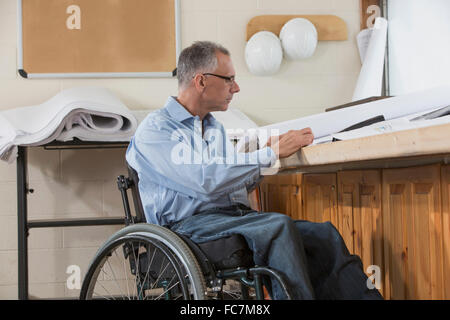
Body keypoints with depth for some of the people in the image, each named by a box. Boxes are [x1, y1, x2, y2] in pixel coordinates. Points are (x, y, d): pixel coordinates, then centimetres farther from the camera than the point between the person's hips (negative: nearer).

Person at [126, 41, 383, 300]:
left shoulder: (215, 128, 24)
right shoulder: (155, 129, -3)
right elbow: (205, 182, -18)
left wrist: (271, 152, 11)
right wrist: (271, 154, -12)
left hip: (236, 217, 7)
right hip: (192, 224, -7)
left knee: (323, 235, -17)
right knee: (279, 226, -32)